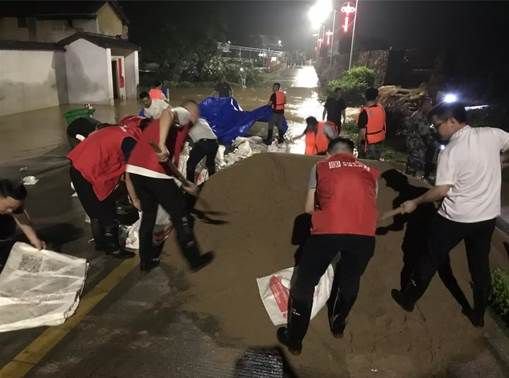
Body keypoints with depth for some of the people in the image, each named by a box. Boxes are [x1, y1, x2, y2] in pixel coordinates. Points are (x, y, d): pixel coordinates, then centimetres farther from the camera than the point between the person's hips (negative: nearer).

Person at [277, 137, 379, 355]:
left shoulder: (321, 166, 18)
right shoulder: (370, 172, 24)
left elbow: (309, 208, 19)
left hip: (327, 231, -2)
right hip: (364, 235, 3)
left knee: (304, 285, 18)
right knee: (349, 282, 29)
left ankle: (294, 340, 32)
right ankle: (338, 325, 51)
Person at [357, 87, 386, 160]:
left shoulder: (365, 112, -24)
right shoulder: (381, 108, -5)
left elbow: (362, 131, -22)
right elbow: (383, 125, 7)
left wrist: (359, 142, -6)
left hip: (368, 144, -6)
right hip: (380, 141, 6)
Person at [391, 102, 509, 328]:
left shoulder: (450, 152, -20)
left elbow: (441, 191, -19)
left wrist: (415, 203, -7)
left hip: (456, 218, -5)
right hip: (488, 215, 5)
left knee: (432, 259, 12)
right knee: (480, 264, 19)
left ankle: (409, 299, 29)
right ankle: (478, 315, 33)